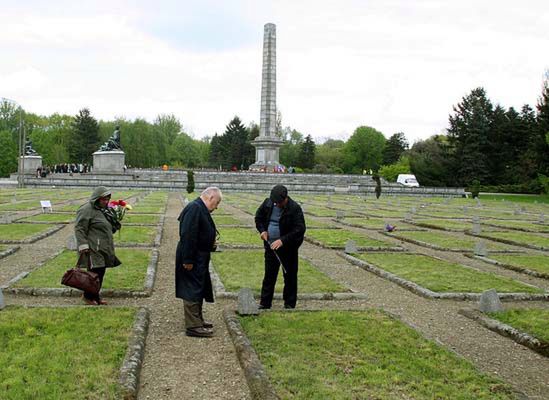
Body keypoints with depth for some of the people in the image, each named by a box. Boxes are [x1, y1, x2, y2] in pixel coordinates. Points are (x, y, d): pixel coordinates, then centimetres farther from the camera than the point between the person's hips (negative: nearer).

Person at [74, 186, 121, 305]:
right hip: (93, 249, -9)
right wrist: (83, 245, -21)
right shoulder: (86, 210, -11)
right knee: (95, 272, -7)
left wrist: (115, 226, 15)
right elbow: (79, 229, -16)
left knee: (100, 273, 11)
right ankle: (88, 296, 7)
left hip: (103, 249, 9)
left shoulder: (103, 210, 18)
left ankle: (95, 296, 21)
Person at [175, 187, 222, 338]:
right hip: (192, 259, -11)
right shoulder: (194, 208, -20)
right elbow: (188, 235, -26)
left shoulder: (201, 209, 13)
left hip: (199, 258, 11)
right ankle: (193, 326, 0)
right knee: (192, 290, -5)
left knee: (199, 290, 19)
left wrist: (210, 244, 13)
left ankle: (197, 320, 31)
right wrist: (188, 260, -26)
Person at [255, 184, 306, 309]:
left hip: (288, 247, -4)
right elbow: (258, 217, 14)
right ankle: (265, 303, 20)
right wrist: (262, 230, -3)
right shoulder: (267, 203, -2)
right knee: (269, 275, 11)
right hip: (270, 245, 4)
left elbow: (300, 229, -21)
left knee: (290, 276, 6)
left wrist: (282, 240, -28)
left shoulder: (295, 208, -17)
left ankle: (289, 305, 18)